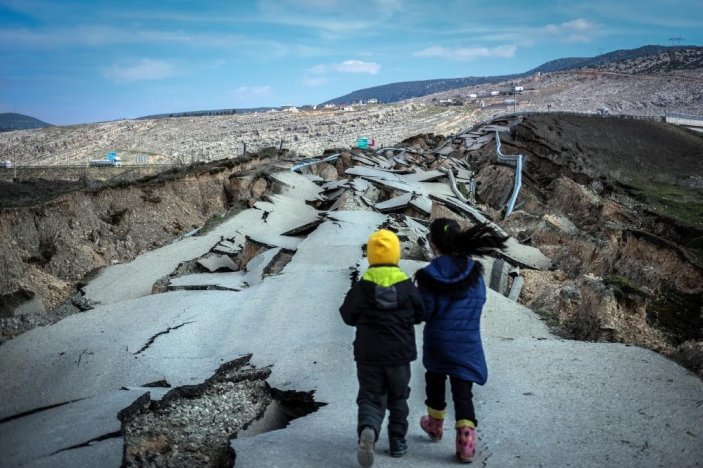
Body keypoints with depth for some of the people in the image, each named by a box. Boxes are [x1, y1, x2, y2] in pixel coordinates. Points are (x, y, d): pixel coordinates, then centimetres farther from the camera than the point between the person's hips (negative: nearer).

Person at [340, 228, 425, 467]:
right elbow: (419, 315, 6)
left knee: (370, 398, 5)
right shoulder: (408, 288, -8)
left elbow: (348, 316, 2)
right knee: (398, 399, 19)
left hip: (368, 355, -1)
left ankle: (367, 429, -22)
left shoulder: (360, 288, -10)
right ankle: (397, 442, 24)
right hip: (400, 355, 1)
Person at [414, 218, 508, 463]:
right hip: (468, 342, 1)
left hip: (437, 341, -1)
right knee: (462, 390, 5)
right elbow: (480, 301, 5)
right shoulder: (474, 270, -4)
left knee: (435, 380, 24)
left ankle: (435, 425, 42)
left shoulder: (429, 275, -15)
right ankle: (466, 441, -7)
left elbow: (425, 312, -13)